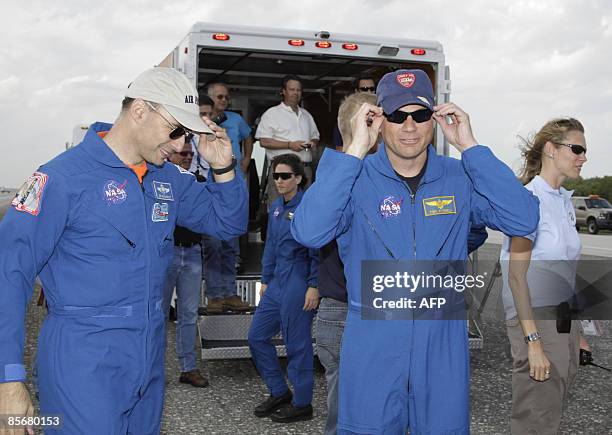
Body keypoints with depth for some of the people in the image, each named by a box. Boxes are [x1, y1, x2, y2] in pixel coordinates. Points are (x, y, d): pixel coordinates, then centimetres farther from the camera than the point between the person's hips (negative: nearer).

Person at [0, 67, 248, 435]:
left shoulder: (169, 179, 7)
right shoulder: (65, 176, -13)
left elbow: (229, 224, 16)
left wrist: (223, 168, -4)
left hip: (149, 360, 7)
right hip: (85, 363, -7)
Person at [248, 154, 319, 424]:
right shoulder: (276, 207, 12)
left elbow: (317, 251, -14)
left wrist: (314, 286, -17)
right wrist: (265, 279, 18)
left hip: (298, 282, -9)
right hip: (277, 281, 9)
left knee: (297, 344, 1)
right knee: (257, 336, 12)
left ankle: (302, 404, 16)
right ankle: (279, 393, 26)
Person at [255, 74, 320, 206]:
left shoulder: (306, 115, 22)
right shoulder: (272, 113, 1)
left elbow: (315, 136, 29)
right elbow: (264, 141, -8)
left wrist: (313, 142, 4)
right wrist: (289, 145, -14)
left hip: (305, 168, 6)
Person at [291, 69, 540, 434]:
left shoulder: (460, 178, -1)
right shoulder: (356, 178, -7)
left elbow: (524, 221, -14)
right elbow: (309, 233, -23)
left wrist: (469, 146, -16)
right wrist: (356, 150, -22)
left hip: (444, 350, 2)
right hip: (372, 349, -2)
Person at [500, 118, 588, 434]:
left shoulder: (564, 199, 12)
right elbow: (516, 276, -17)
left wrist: (574, 333, 15)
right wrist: (533, 341, -21)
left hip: (563, 318, 8)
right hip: (535, 320, -8)